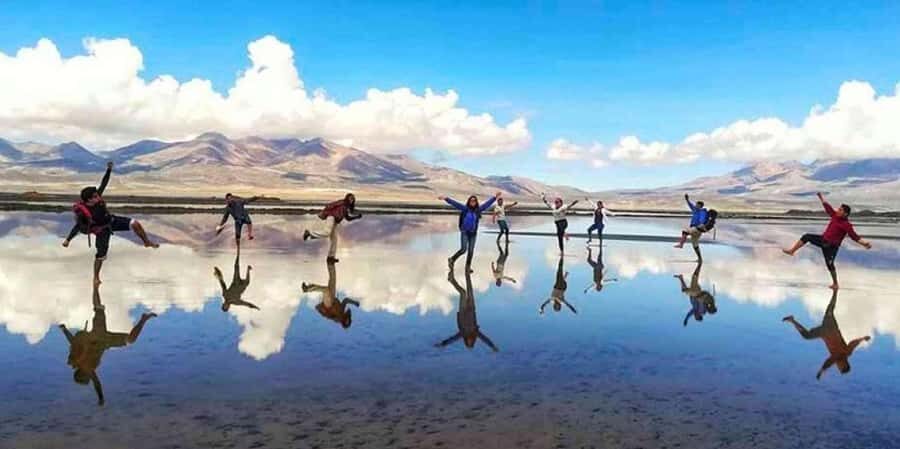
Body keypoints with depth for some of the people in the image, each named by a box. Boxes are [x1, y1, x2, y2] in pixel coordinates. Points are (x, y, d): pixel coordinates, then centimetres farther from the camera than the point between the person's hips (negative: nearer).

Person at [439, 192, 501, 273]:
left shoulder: (478, 210, 1)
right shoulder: (464, 208, -7)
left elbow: (487, 204, 3)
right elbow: (455, 203, -15)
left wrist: (495, 197, 0)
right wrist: (446, 198, -24)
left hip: (473, 233, 4)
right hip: (464, 232, -4)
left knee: (471, 251, 4)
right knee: (463, 249, -12)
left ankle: (468, 267, 17)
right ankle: (452, 259, 11)